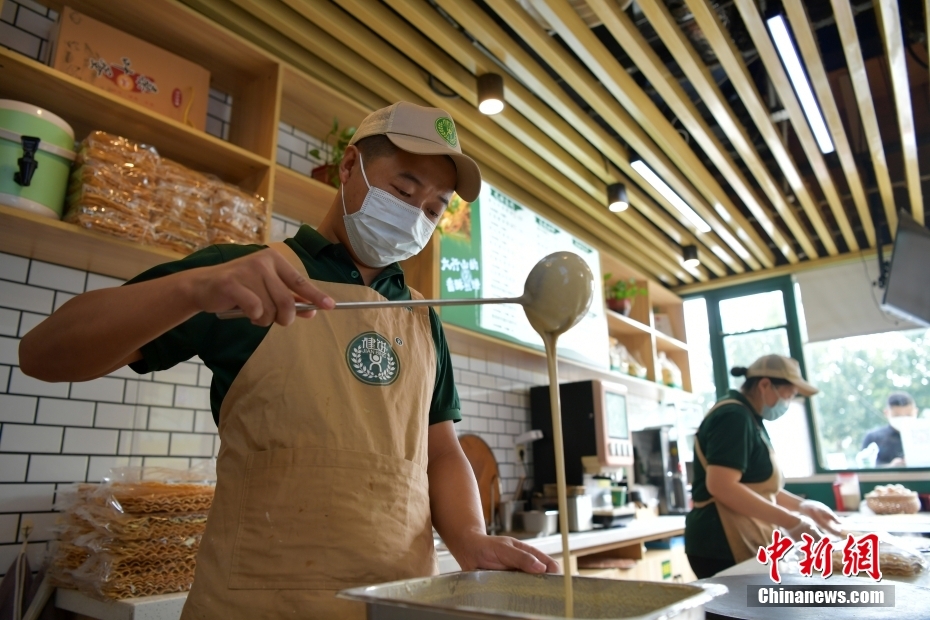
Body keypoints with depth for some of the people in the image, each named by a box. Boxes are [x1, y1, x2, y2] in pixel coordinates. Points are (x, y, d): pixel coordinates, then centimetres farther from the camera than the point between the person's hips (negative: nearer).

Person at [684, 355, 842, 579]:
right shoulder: (734, 417, -15)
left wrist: (802, 506, 12)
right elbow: (721, 486, -26)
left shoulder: (748, 418, 16)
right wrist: (791, 521, -20)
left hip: (743, 545, 10)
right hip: (723, 548, -10)